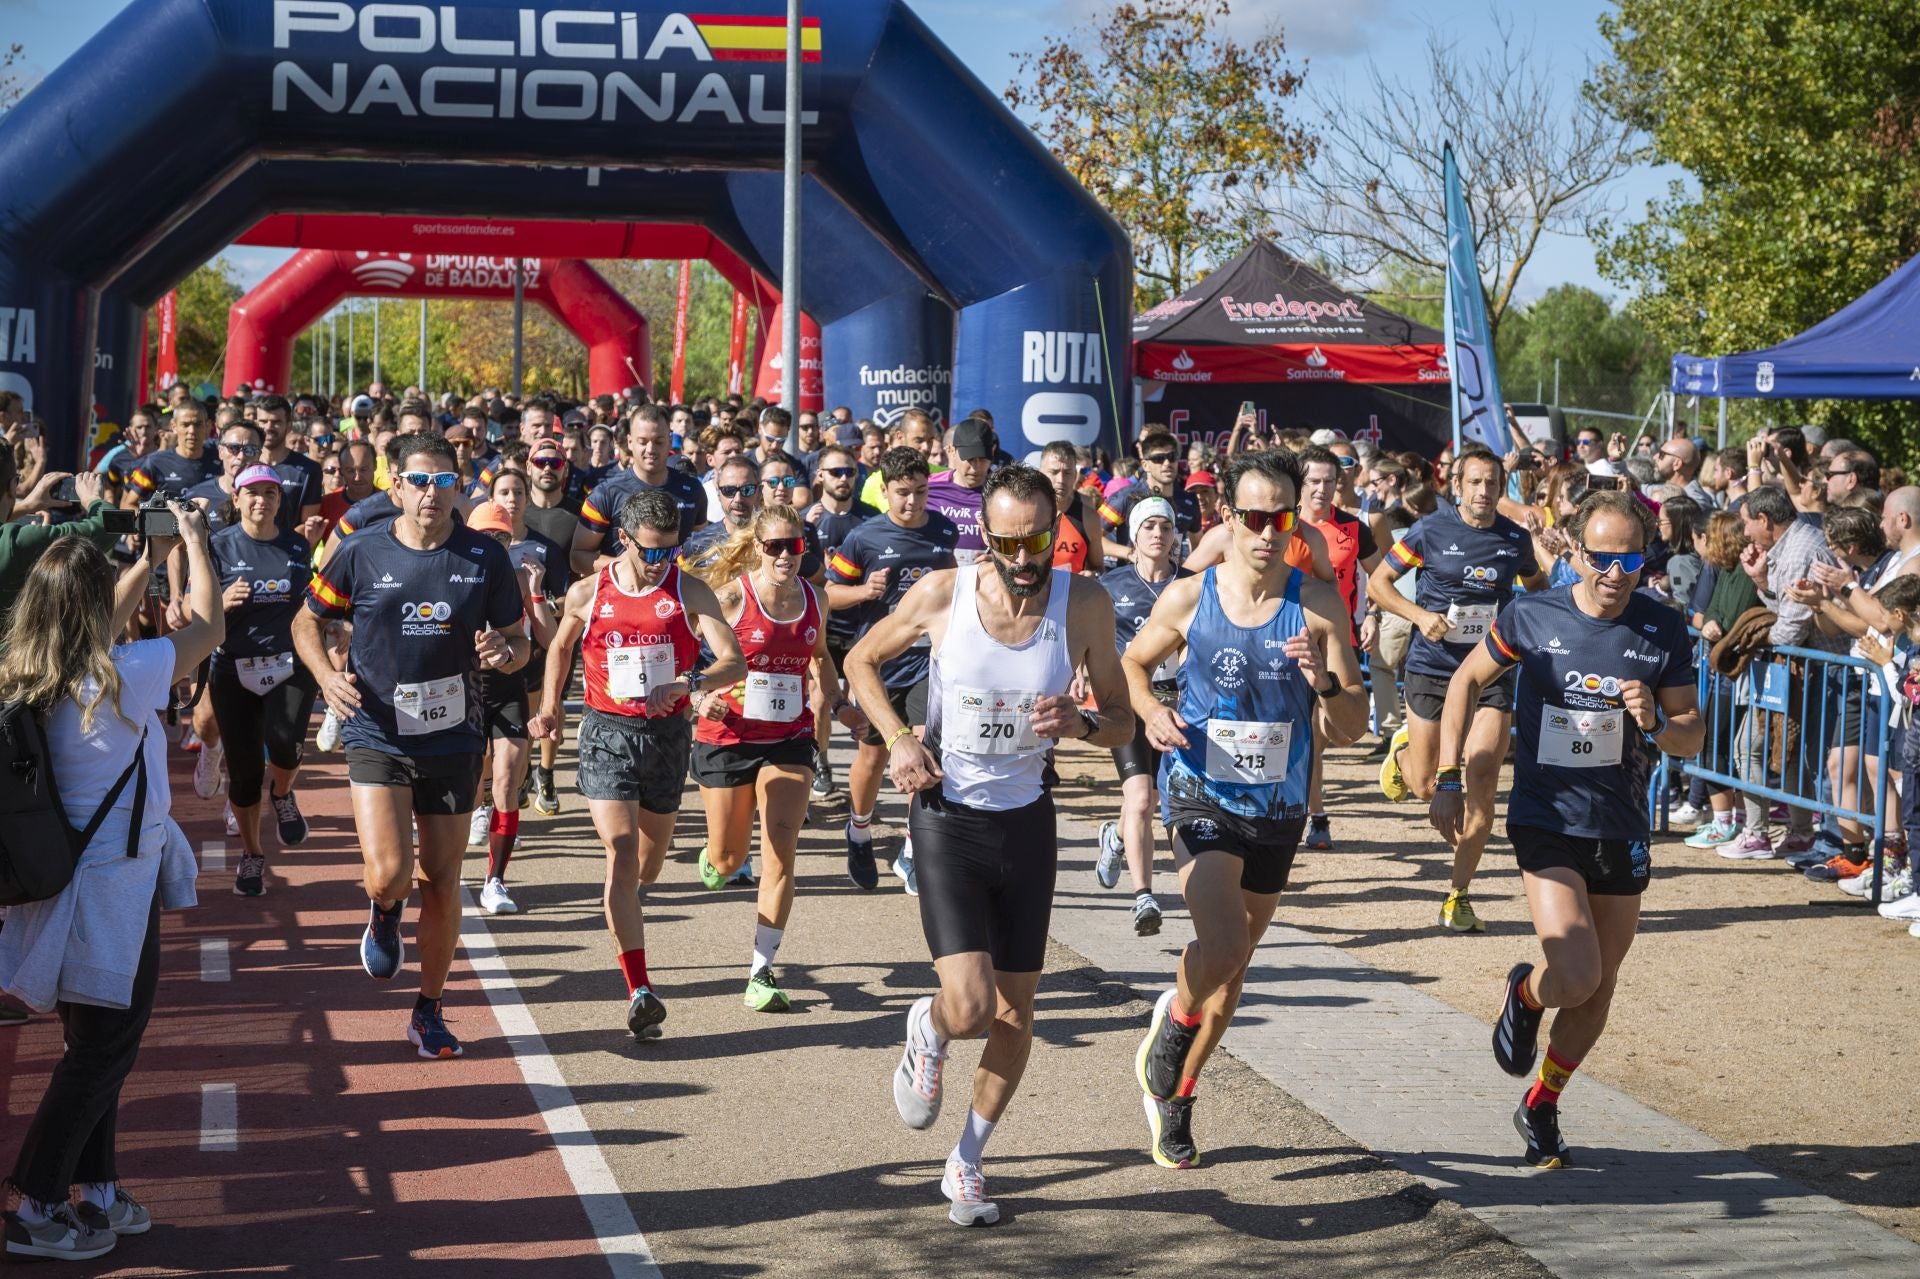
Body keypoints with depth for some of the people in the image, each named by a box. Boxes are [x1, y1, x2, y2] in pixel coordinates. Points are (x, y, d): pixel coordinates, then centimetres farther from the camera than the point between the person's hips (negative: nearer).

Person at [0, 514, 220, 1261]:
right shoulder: (120, 679, -21)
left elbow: (102, 629, 21)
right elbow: (209, 626, -8)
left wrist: (149, 559, 22)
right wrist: (194, 543, 5)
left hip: (78, 884, 8)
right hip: (114, 894, -8)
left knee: (95, 1046, 18)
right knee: (100, 1052, 2)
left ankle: (97, 1193, 26)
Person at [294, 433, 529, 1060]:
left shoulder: (485, 557, 0)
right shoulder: (363, 552, -4)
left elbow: (519, 639, 8)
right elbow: (307, 621, 8)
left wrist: (504, 652, -17)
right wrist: (326, 674, -11)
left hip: (453, 738, 2)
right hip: (378, 734, -2)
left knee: (442, 881, 7)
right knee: (389, 873, -18)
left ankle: (429, 1010, 25)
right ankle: (384, 913, 21)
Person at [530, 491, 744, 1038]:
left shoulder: (690, 592, -4)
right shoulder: (587, 594, -1)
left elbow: (734, 661, -15)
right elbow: (561, 647, 20)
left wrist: (686, 682, -32)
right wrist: (549, 708, 12)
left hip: (667, 733, 2)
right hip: (607, 732, -2)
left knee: (648, 862, 18)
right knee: (621, 856, -17)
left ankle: (631, 898, 57)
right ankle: (639, 991, -23)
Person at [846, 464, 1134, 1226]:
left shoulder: (1084, 605, -9)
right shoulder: (943, 593, -12)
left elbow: (1122, 721, 0)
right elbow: (861, 661, 5)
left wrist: (1080, 723, -23)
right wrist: (898, 740, -10)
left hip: (1027, 820, 2)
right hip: (948, 816, -2)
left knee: (1014, 1014, 7)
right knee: (970, 1007, -16)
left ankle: (966, 1165, 28)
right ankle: (927, 1031, 22)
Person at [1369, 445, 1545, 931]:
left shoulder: (1515, 539, 1)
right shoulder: (1432, 530, -6)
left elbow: (1535, 585, 22)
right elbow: (1377, 583, 0)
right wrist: (1420, 615, -16)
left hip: (1492, 672, 1)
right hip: (1432, 668, -1)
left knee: (1482, 784, -11)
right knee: (1425, 786, 8)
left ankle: (1458, 898, -1)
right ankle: (1402, 747, 46)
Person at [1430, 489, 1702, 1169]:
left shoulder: (1665, 631, -4)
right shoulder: (1530, 617, -9)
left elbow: (1692, 736, 3)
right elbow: (1468, 680, 7)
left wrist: (1656, 723, -21)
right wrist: (1448, 777, 2)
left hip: (1622, 829, 3)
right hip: (1547, 821, -3)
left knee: (1597, 989, 11)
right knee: (1575, 976, -20)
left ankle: (1540, 1109, 34)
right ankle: (1525, 993, 17)